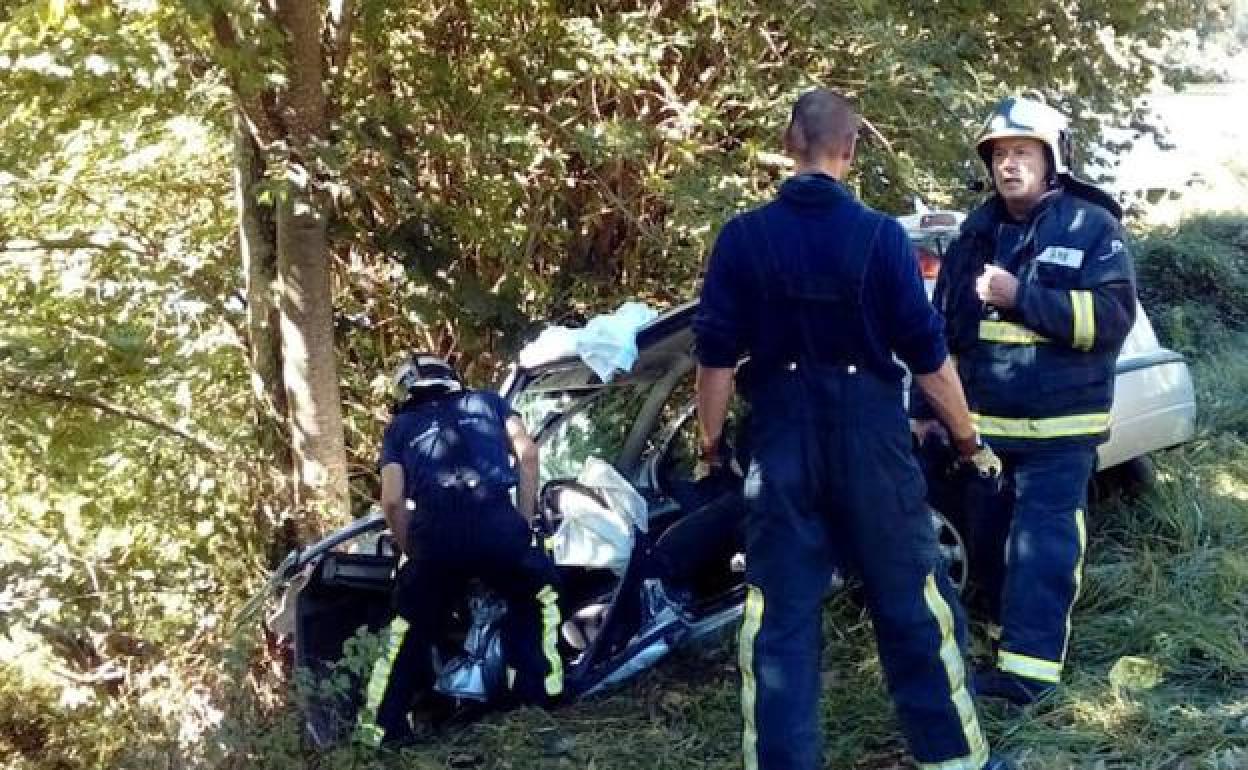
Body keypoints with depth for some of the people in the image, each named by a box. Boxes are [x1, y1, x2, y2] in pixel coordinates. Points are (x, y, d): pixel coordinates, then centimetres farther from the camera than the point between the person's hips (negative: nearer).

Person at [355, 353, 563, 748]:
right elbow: (527, 452, 12)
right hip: (496, 522, 0)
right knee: (538, 596, 26)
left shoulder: (400, 426, 27)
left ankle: (381, 727, 20)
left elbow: (392, 501, 12)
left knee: (410, 625, 21)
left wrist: (414, 552, 25)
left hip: (433, 532, 1)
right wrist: (525, 521, 17)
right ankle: (535, 698, 17)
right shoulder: (488, 401, 29)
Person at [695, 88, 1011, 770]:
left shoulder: (743, 238, -3)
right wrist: (968, 439, 7)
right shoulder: (881, 236, -7)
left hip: (781, 439, 1)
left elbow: (716, 356, -2)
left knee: (779, 617, 8)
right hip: (870, 437, -1)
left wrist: (710, 443, 10)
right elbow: (927, 356, -4)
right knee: (910, 603, 10)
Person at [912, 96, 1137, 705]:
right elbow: (942, 327, 16)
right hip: (982, 423, 6)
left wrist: (1021, 297, -21)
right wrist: (926, 409, 13)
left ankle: (1028, 667, -11)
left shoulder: (1092, 227, -4)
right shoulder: (977, 234, 12)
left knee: (1042, 548, -9)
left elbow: (1113, 315, -16)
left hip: (1059, 428, -5)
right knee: (993, 541, 12)